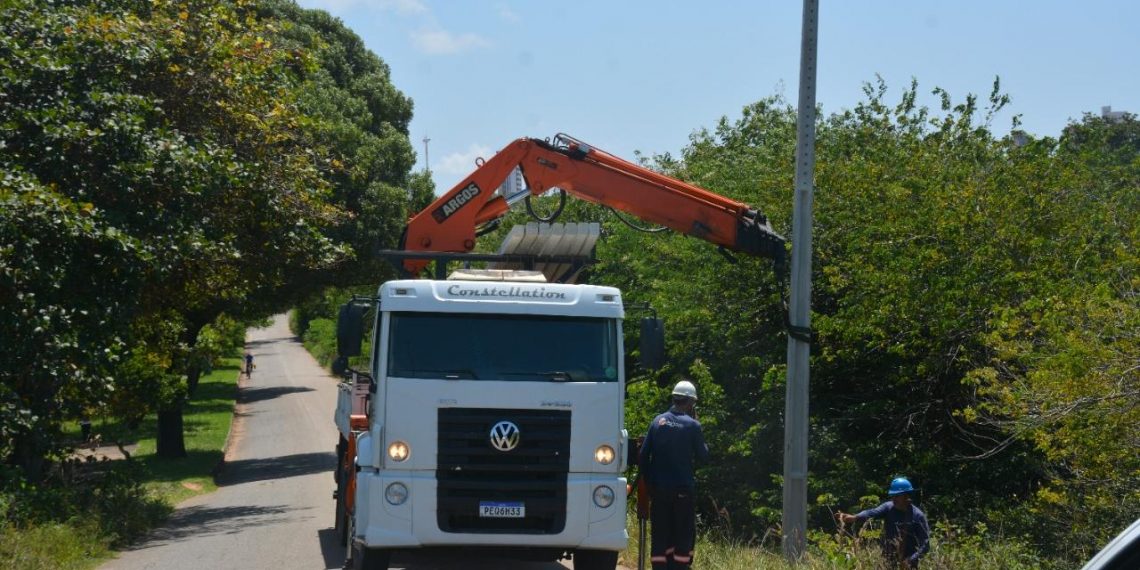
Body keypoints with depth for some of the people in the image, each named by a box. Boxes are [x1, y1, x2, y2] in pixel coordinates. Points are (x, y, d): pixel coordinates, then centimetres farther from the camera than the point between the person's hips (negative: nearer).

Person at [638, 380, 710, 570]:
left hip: (658, 488, 3)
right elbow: (703, 455, 3)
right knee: (684, 533, 5)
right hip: (682, 489, -3)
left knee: (660, 533, 7)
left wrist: (647, 480, 12)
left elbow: (643, 455, 4)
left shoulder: (658, 421, 4)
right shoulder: (692, 426, -7)